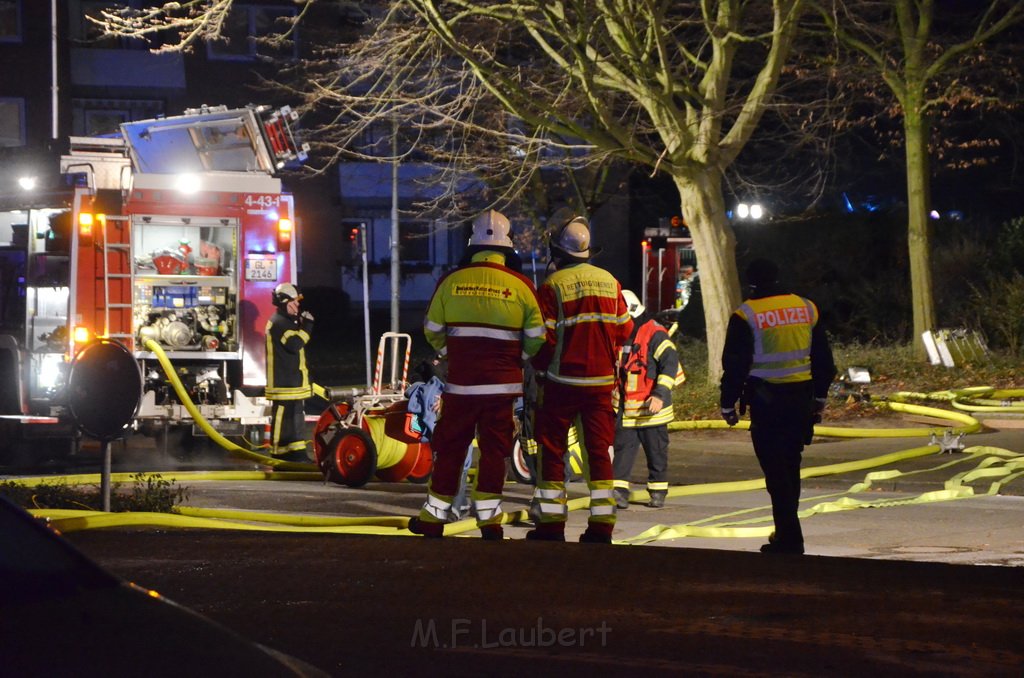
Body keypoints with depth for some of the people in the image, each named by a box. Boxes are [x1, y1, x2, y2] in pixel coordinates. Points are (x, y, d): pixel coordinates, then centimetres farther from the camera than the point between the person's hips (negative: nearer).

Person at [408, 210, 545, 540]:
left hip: (460, 382, 1)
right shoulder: (521, 286, -6)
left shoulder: (451, 281, -4)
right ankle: (488, 518, 6)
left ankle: (434, 517, 17)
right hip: (502, 385, -1)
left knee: (449, 448, 10)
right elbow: (536, 337, -1)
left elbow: (432, 330, 6)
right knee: (494, 449, 7)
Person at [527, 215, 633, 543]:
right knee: (600, 451, 7)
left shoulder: (553, 286, -11)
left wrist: (541, 372, 4)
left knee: (551, 451, 5)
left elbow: (544, 339, -10)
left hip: (562, 381, -4)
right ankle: (601, 527, 4)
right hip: (601, 381, 4)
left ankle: (551, 525, 3)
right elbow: (624, 330, 7)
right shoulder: (609, 282, 4)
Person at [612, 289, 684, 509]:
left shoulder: (655, 334, -12)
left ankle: (658, 491, 19)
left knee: (656, 450, 6)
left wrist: (660, 395, -25)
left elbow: (670, 362, -19)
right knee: (623, 446, -4)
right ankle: (619, 492, -9)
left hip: (651, 408, -5)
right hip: (625, 407, 5)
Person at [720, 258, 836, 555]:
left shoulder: (746, 315, -7)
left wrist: (728, 405, 2)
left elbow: (735, 365, -7)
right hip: (801, 398, 5)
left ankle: (789, 538, -7)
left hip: (766, 400, -5)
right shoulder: (807, 308, 8)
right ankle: (787, 530, 25)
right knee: (791, 466, 17)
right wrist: (819, 397, 24)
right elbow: (824, 360, 15)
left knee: (775, 469, -2)